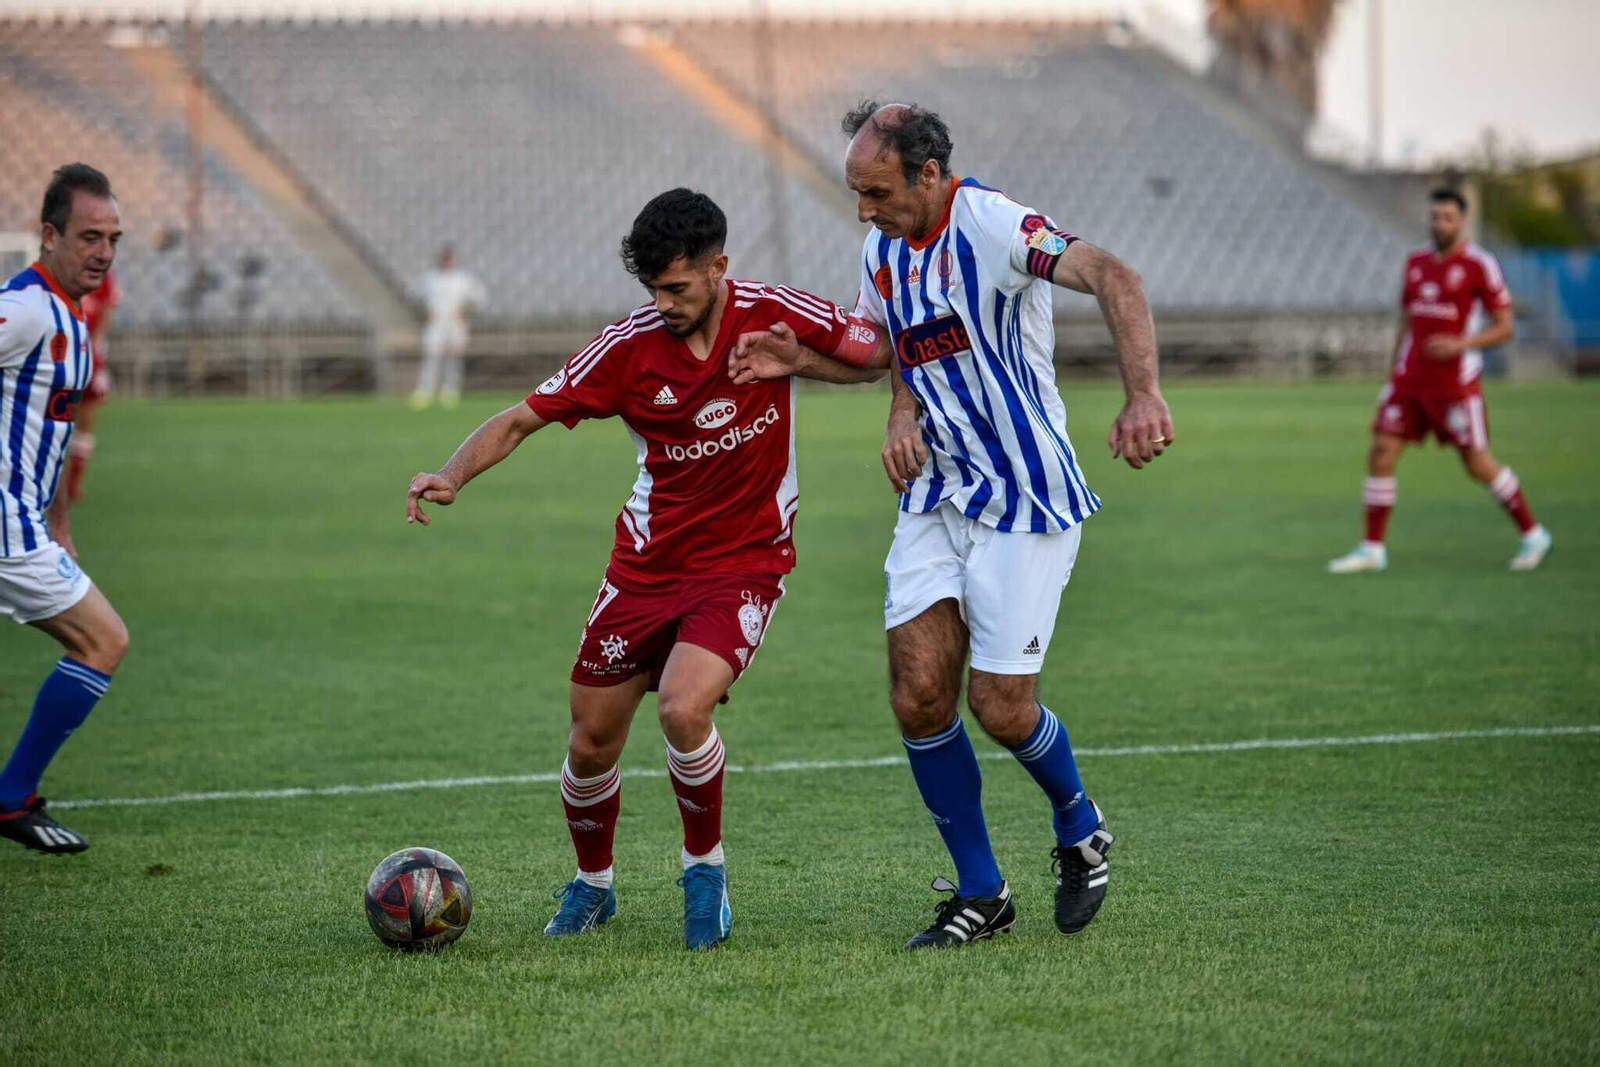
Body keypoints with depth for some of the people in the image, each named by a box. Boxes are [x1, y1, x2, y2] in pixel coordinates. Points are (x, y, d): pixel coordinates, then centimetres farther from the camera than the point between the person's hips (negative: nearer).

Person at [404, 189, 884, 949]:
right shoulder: (630, 345, -11)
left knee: (683, 709, -26)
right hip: (647, 563, 3)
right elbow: (523, 418, -6)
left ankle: (705, 868, 0)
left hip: (744, 560, -3)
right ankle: (591, 886, 34)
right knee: (591, 743, 6)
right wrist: (453, 476, -23)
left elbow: (881, 355, 0)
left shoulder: (773, 316, -13)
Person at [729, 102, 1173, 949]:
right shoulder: (882, 252, 6)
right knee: (918, 692, -6)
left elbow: (1113, 279, -31)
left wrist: (1142, 395, -46)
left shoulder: (990, 226, -18)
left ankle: (1078, 832, 24)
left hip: (1027, 499, -7)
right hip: (936, 497, 7)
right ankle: (980, 893, 8)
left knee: (999, 705, -8)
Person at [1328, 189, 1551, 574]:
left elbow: (1505, 327, -7)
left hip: (1456, 380, -5)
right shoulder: (1416, 261, 10)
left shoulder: (1479, 265, -8)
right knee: (1381, 453, -3)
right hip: (1411, 379, 5)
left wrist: (1460, 344, -22)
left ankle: (1532, 535, 17)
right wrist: (1395, 375, 17)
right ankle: (1372, 549, 3)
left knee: (1477, 463, -2)